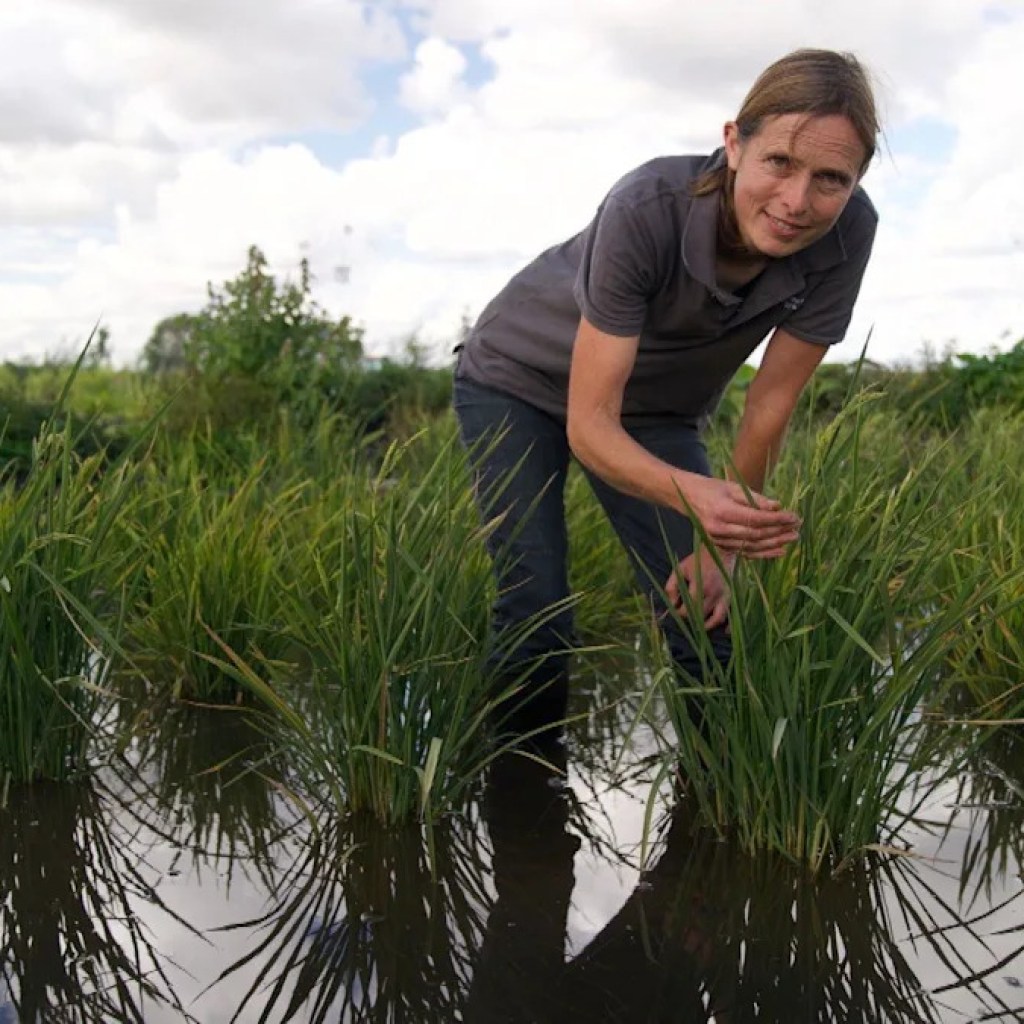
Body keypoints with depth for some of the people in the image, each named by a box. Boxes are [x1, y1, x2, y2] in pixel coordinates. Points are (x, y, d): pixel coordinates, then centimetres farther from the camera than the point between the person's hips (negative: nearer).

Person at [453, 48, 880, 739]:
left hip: (658, 410, 3)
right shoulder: (647, 208, -36)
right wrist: (697, 497, -53)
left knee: (707, 624, -6)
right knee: (537, 626, -12)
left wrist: (724, 546, -13)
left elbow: (773, 403, -16)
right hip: (520, 379, -3)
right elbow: (589, 426, -36)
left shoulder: (848, 231, -26)